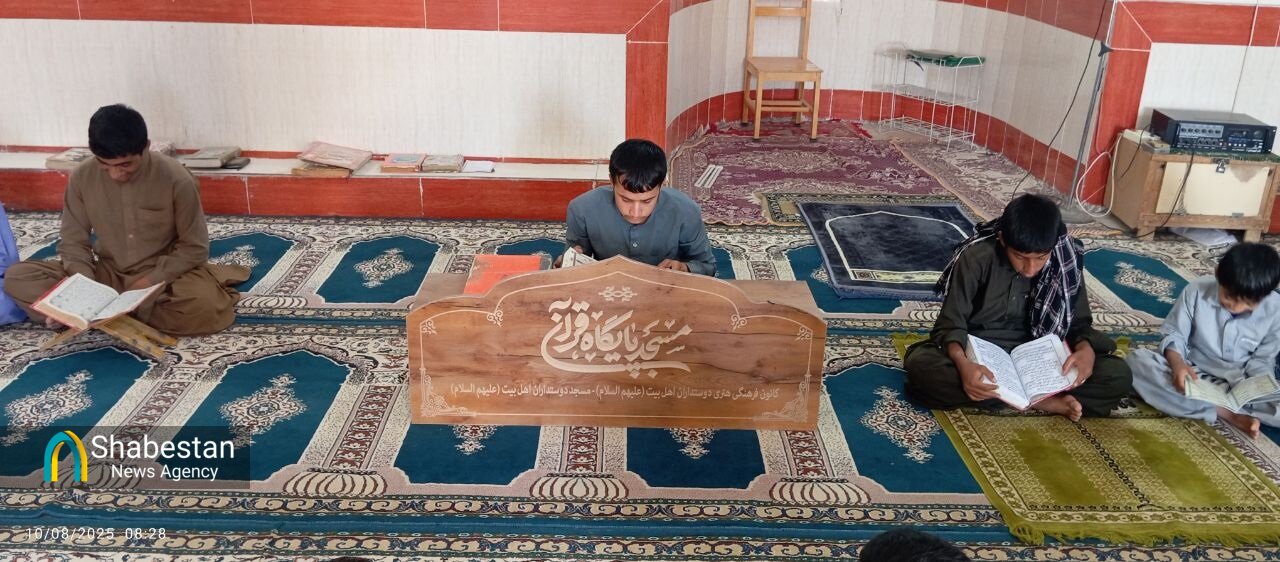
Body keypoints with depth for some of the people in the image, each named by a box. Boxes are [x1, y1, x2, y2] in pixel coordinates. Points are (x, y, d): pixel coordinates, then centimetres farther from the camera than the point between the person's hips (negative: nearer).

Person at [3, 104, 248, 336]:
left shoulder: (176, 179, -17)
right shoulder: (81, 178, -9)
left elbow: (194, 248, -10)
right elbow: (73, 242, -1)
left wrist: (150, 282, -21)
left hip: (163, 277, -3)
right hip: (107, 275, 3)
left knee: (205, 306, -36)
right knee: (17, 278, -17)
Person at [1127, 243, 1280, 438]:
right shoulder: (1197, 291, -15)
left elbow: (1262, 360, -1)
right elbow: (1174, 334, -7)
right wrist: (1177, 363, -28)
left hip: (1241, 385, 0)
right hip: (1193, 373, 0)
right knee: (1137, 360, -30)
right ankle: (1229, 414, -27)